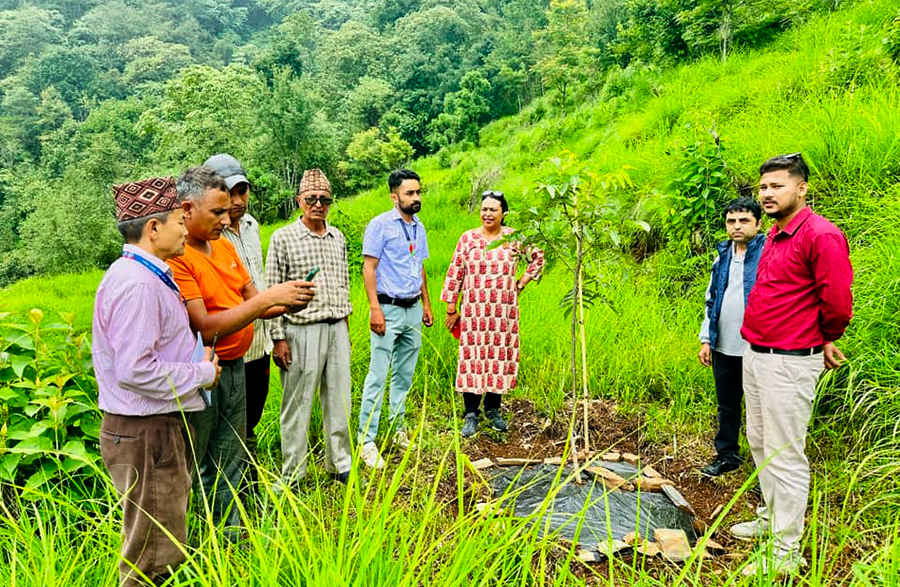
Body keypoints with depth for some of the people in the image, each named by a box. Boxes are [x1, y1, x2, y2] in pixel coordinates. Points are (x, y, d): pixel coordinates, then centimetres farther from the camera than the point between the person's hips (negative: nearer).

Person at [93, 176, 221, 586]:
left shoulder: (150, 276, 13)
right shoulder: (136, 283, -20)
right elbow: (135, 371, -26)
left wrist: (198, 367, 7)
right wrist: (201, 374, -14)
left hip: (159, 426, 10)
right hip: (146, 433, -10)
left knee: (163, 547, 21)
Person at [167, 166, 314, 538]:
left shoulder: (224, 246, 8)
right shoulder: (176, 258, -19)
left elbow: (254, 305, 12)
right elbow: (204, 327, -25)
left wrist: (288, 303, -9)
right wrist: (269, 297, -25)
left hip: (235, 368, 8)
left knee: (228, 467, 20)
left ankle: (231, 541, 35)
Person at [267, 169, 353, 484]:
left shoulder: (338, 237, 10)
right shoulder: (283, 238, -5)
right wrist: (278, 339, -9)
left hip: (337, 330, 5)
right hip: (302, 331, -5)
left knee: (340, 401, 12)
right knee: (297, 405, 3)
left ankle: (339, 464, 28)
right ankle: (292, 475, 18)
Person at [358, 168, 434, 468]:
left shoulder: (419, 227, 13)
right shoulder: (380, 225, -8)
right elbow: (368, 268, -11)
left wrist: (426, 304, 17)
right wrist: (375, 308, -18)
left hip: (414, 310, 7)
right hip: (389, 309, -7)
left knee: (404, 376, 14)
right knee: (377, 376, -6)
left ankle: (397, 429, 26)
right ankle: (366, 440, 1)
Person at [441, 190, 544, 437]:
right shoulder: (467, 238, 0)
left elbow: (538, 257, 16)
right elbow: (455, 273, 2)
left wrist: (522, 283, 8)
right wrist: (451, 309, 1)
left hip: (504, 310, 1)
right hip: (474, 310, -1)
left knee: (500, 356, 7)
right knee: (472, 357, -1)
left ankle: (493, 409, 24)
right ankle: (471, 414, 10)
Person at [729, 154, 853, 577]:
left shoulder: (820, 236, -16)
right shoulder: (774, 235, 13)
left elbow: (838, 303, -17)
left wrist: (825, 340, 1)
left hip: (788, 363, -9)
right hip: (754, 355, 10)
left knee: (785, 456, -1)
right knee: (759, 443, 21)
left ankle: (786, 554, 12)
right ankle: (771, 518, 39)